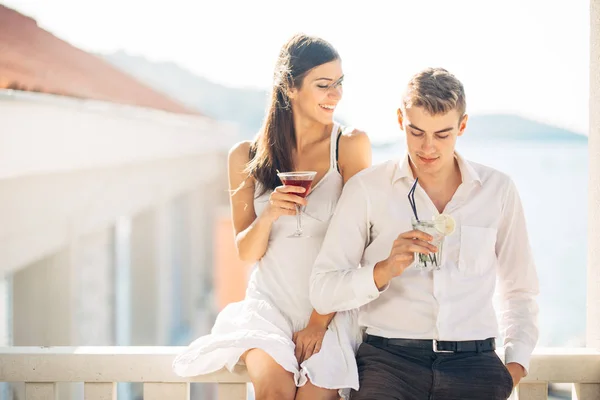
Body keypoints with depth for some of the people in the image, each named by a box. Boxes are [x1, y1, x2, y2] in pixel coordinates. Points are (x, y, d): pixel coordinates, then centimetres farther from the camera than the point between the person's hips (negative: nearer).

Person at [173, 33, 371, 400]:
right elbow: (246, 252, 6)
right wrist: (268, 215, -15)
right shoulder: (247, 156, 4)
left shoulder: (350, 145, -3)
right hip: (270, 304, 1)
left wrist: (319, 321, -9)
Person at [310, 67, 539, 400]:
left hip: (473, 361, 2)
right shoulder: (366, 189, 5)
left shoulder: (497, 190, 13)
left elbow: (519, 291, 23)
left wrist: (516, 363, 9)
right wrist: (385, 270, -17)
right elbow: (322, 293, 0)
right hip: (389, 357, -2)